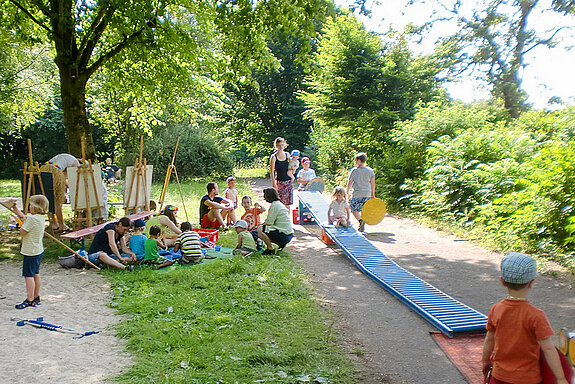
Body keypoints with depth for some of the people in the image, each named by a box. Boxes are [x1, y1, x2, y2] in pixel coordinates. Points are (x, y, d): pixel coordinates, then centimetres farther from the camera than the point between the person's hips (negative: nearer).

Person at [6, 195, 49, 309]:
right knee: (35, 274, 15)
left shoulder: (32, 218, -23)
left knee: (28, 275, -1)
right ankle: (36, 298, 23)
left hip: (31, 252, -9)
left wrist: (24, 221, -5)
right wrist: (15, 209, 18)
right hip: (39, 250, 9)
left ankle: (29, 300, 3)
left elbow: (22, 232, -17)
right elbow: (23, 217, 20)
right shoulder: (41, 217, 6)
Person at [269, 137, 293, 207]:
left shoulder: (287, 155, 8)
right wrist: (273, 183, -12)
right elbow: (271, 171, -6)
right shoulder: (274, 157, -4)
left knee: (288, 203, 5)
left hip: (288, 181, 4)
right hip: (279, 182, -4)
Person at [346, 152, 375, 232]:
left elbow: (350, 183, -2)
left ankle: (360, 220, -19)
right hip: (367, 194, 4)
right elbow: (373, 183, 5)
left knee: (354, 209, 6)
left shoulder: (354, 170, -6)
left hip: (357, 194, -4)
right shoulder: (370, 170, 4)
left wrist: (347, 192, 11)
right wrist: (373, 194, 12)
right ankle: (362, 227, 17)